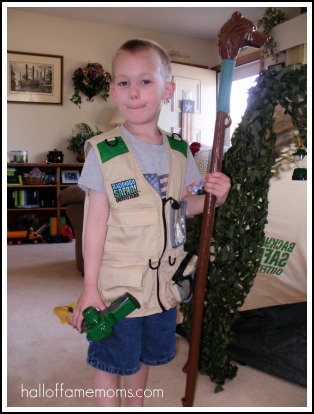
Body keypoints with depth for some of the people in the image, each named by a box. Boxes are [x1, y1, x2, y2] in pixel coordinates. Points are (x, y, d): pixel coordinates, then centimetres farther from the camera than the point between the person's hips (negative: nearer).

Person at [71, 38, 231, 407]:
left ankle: (136, 404, 50)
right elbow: (96, 222, -13)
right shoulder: (104, 152, -14)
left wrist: (215, 196, -12)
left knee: (144, 355, 24)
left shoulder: (179, 152, -1)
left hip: (163, 282, 5)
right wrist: (89, 287, -11)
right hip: (116, 283, -4)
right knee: (110, 361, 12)